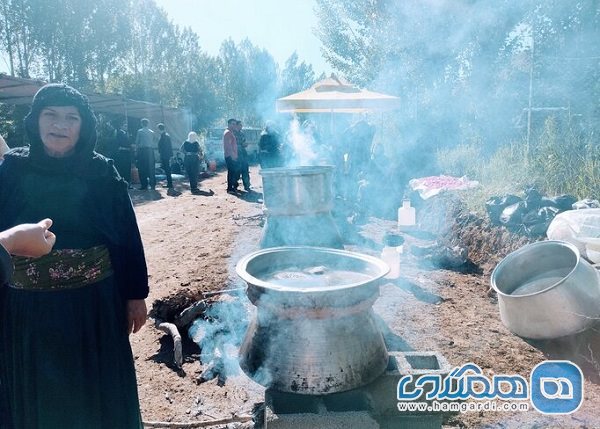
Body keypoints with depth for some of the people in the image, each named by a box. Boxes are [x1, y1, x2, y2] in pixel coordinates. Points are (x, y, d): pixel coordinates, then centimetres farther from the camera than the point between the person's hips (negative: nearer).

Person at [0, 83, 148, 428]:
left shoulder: (102, 172, -5)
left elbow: (127, 236, -3)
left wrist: (136, 295, -3)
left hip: (93, 302, -1)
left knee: (97, 391, 15)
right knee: (36, 395, 19)